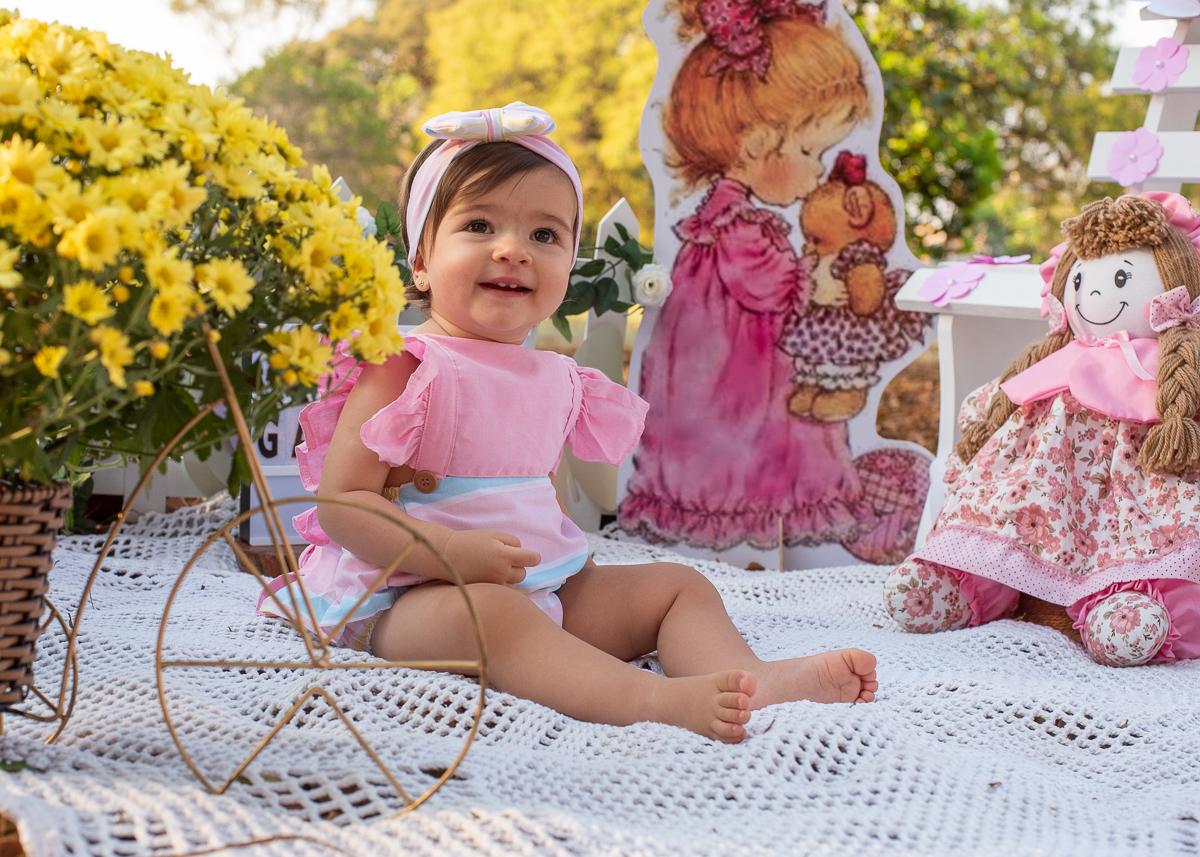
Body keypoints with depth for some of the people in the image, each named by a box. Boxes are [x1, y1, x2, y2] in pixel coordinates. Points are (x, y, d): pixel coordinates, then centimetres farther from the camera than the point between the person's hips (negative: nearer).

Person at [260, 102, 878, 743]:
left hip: (550, 589, 8)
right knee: (485, 610, -38)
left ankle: (751, 680, -23)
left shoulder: (556, 379, 11)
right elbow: (340, 500, -16)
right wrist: (448, 551, -28)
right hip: (411, 598, -8)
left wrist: (568, 554, 7)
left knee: (679, 584, 3)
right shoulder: (404, 371, -12)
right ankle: (655, 699, -52)